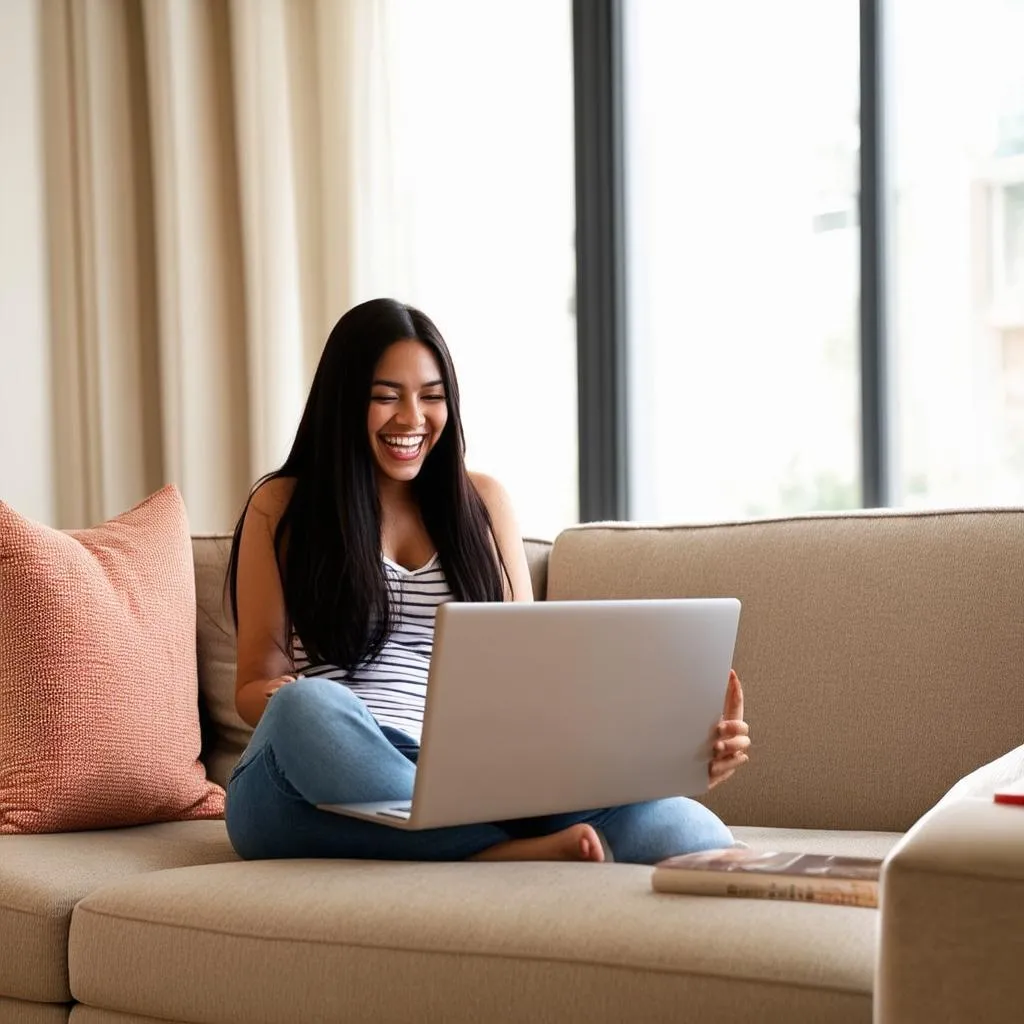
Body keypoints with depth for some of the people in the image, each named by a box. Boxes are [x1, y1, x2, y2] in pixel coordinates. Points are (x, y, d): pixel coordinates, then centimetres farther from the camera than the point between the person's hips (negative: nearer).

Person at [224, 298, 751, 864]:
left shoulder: (481, 502, 16)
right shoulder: (281, 507, 9)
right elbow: (255, 683, 7)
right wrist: (276, 698, -20)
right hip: (310, 787, 0)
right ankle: (516, 854, -37)